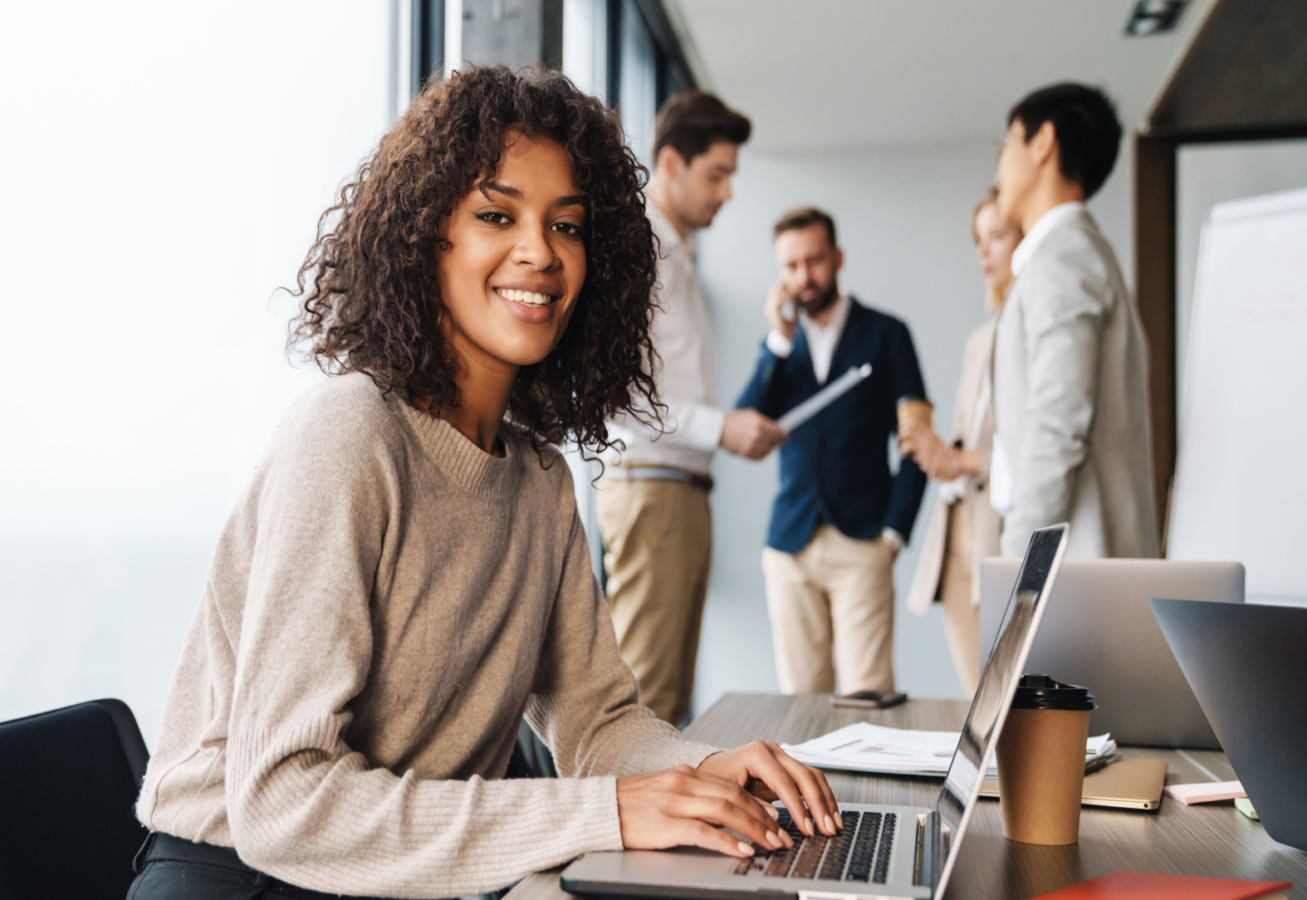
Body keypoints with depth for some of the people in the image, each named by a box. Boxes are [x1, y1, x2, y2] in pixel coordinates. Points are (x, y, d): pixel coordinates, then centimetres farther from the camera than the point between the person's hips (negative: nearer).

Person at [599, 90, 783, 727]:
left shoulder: (679, 256, 22)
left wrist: (735, 428, 11)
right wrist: (719, 426, -20)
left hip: (685, 489, 10)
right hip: (648, 487, -10)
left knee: (672, 693, 11)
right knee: (645, 694, -8)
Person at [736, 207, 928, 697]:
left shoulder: (885, 334, 6)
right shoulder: (779, 342, 15)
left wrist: (894, 531, -4)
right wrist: (779, 340, -4)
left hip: (861, 545, -3)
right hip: (790, 544, 3)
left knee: (867, 694, -9)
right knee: (799, 696, 3)